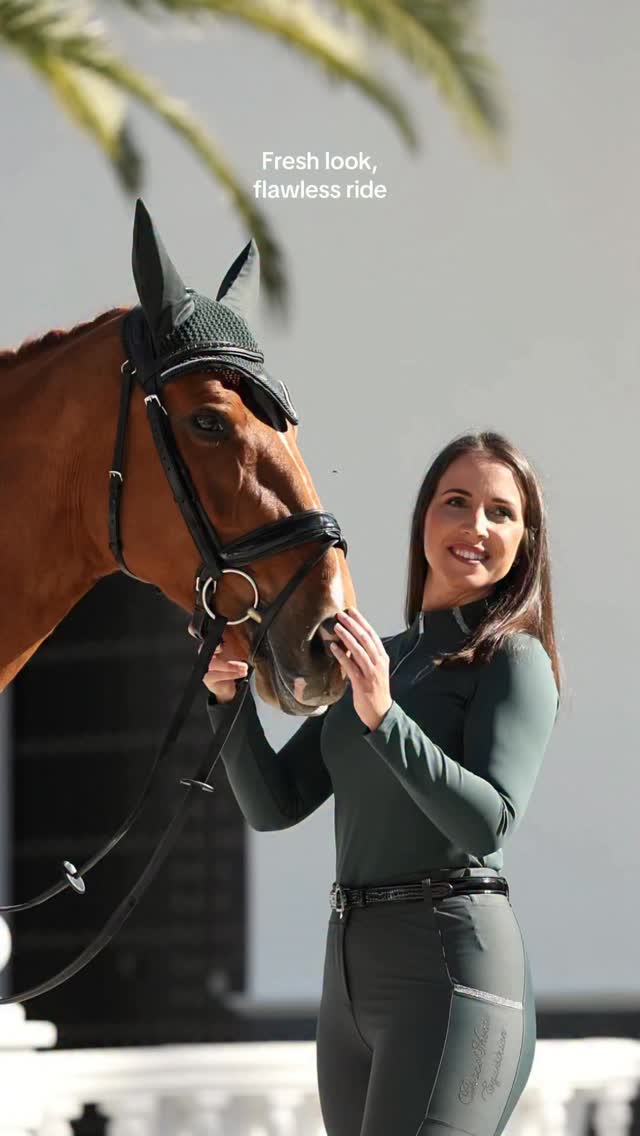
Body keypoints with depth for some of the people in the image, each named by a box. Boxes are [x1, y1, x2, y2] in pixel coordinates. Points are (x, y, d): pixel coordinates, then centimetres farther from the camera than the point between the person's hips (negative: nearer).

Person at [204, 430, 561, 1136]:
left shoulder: (514, 660, -3)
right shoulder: (373, 660, 18)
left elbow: (491, 823, -17)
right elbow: (274, 806, 14)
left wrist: (383, 717, -26)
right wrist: (229, 697, -2)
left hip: (452, 956, -8)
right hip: (351, 966, 8)